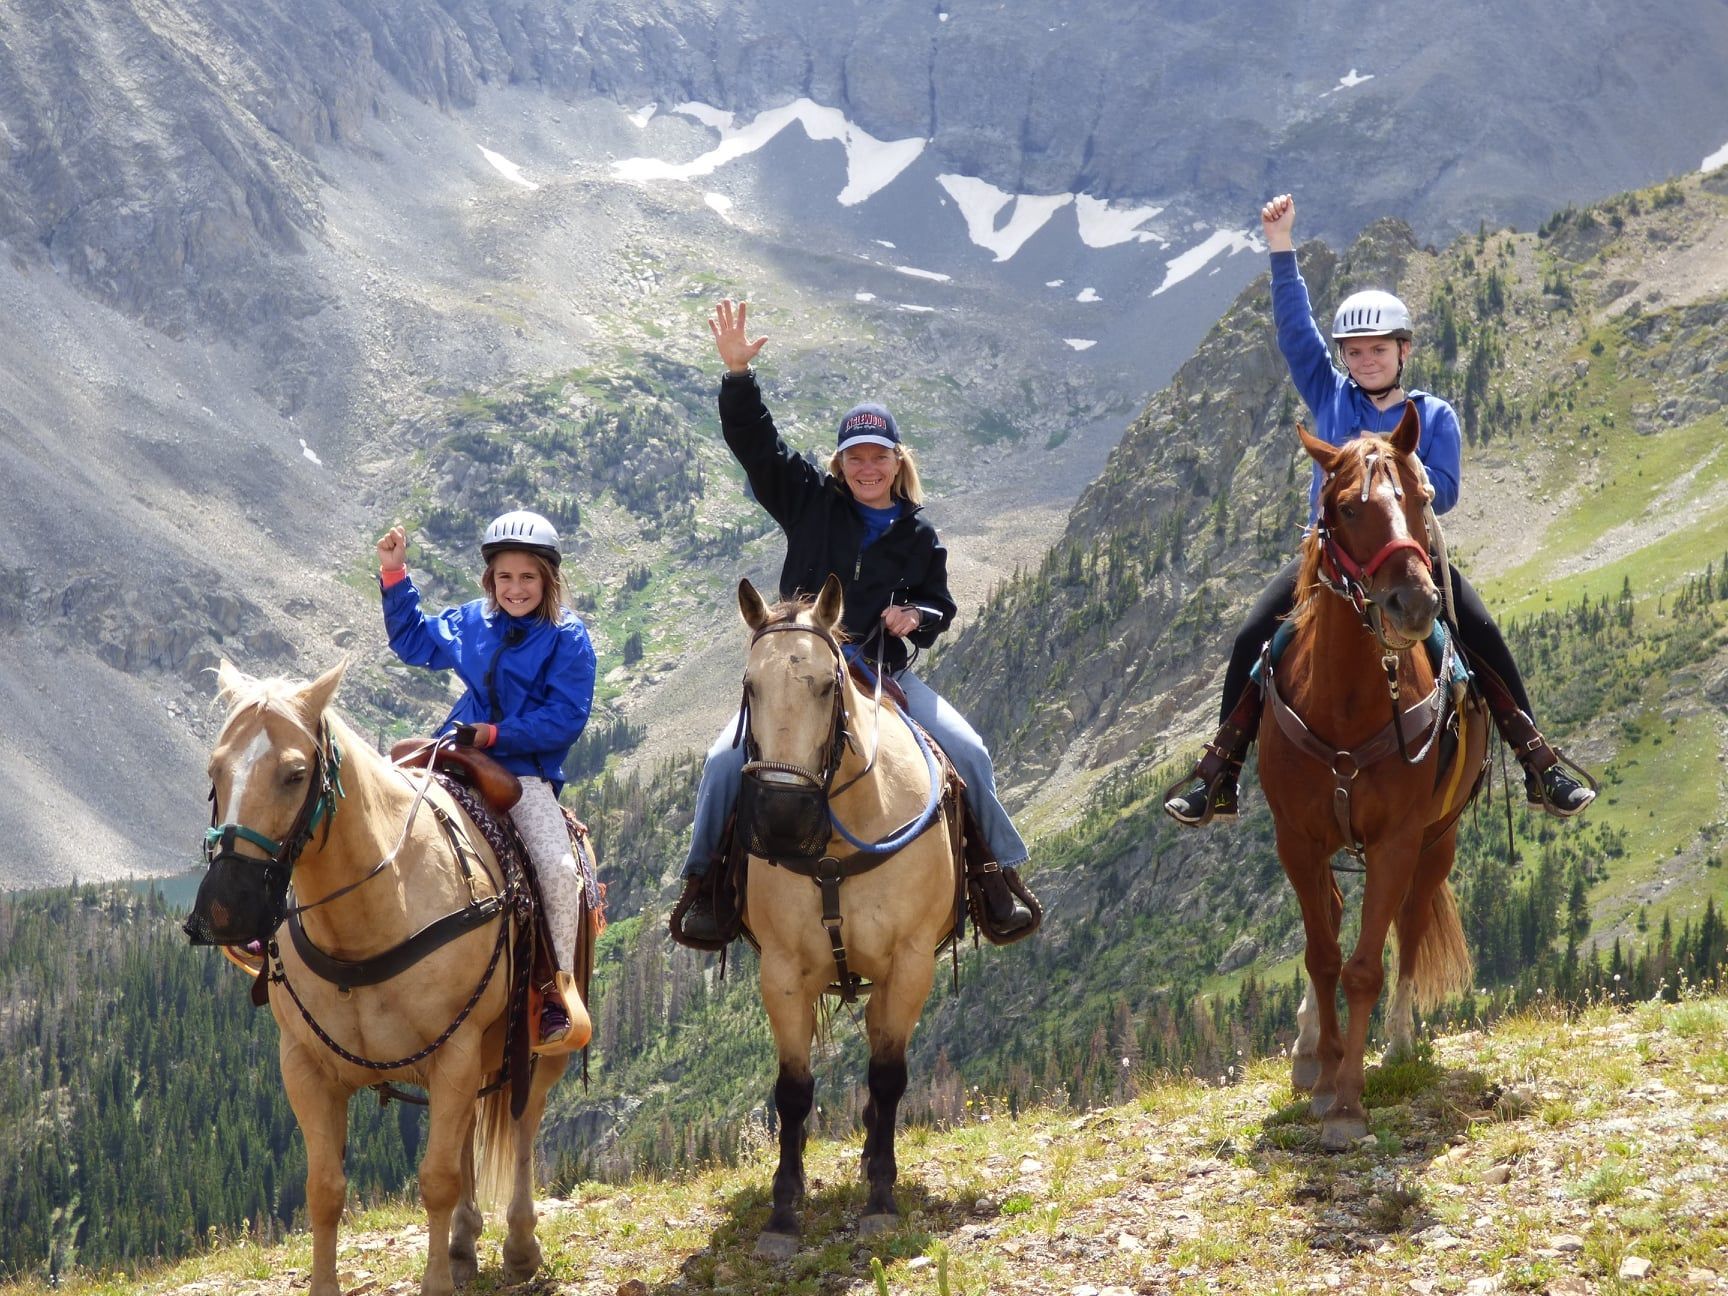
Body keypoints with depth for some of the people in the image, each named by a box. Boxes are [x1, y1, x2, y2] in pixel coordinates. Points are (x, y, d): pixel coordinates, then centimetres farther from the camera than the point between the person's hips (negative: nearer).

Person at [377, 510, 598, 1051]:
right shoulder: (470, 623, 10)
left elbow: (566, 718, -11)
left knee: (557, 868, -28)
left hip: (526, 772, -5)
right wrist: (394, 574, 15)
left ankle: (557, 989, -17)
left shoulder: (567, 638, -5)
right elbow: (412, 641, 25)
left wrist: (496, 734, -17)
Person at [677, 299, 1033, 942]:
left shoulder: (919, 536, 8)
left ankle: (997, 873, 3)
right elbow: (753, 440, -2)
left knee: (969, 752, -13)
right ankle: (702, 881, -7)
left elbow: (939, 608, 16)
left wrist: (916, 618, -8)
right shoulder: (810, 499, 4)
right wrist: (737, 372, -16)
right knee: (726, 757, -21)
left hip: (884, 670, 1)